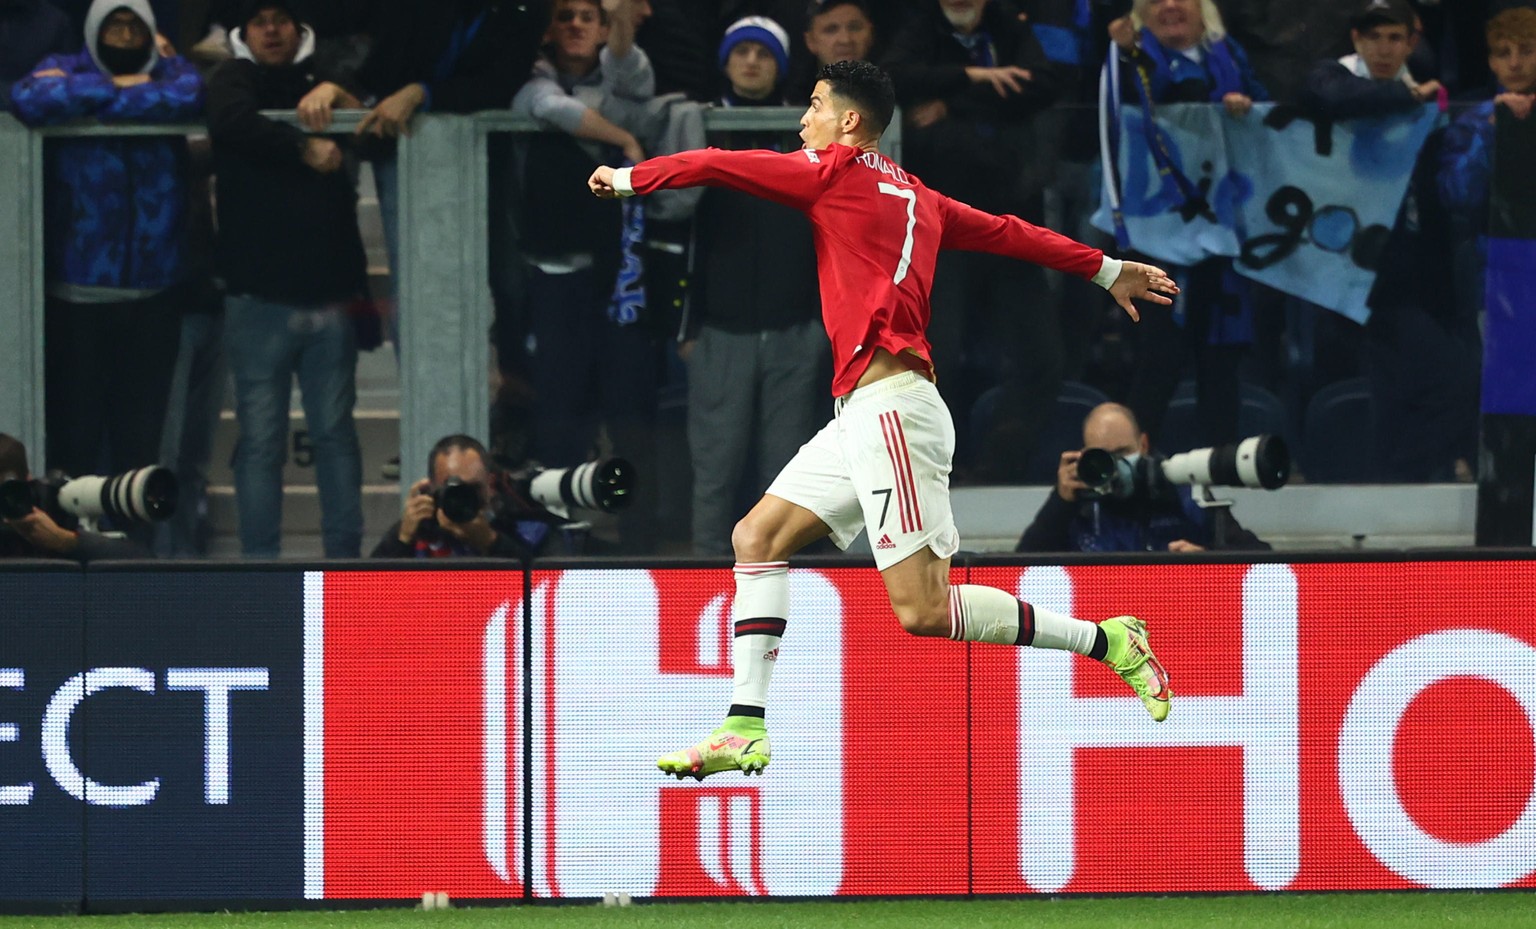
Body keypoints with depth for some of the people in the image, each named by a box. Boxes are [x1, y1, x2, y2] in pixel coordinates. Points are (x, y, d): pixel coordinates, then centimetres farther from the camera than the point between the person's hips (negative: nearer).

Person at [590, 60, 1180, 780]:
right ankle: (745, 730, 3)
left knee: (923, 610, -13)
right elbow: (1008, 233, 26)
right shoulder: (916, 197, 18)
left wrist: (627, 179, 16)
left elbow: (711, 167, 0)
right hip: (860, 416, 10)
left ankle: (1104, 640, -6)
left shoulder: (835, 173, -3)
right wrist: (1106, 269, 37)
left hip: (890, 407, -10)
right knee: (758, 538, 8)